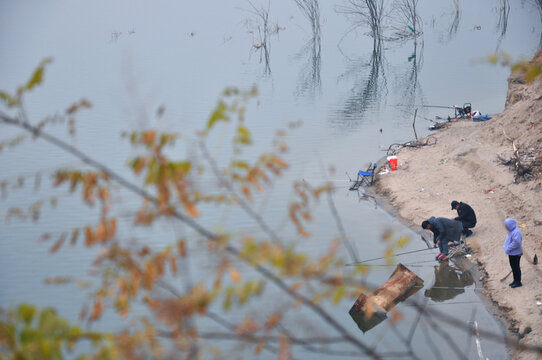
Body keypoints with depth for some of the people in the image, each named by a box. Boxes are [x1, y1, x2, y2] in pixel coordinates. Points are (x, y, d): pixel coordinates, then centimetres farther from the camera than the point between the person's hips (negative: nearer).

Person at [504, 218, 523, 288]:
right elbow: (508, 240, 23)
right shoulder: (510, 231, 9)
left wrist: (508, 249, -25)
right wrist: (505, 245, 7)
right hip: (511, 253, 10)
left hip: (515, 253, -10)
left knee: (516, 267, -1)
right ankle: (515, 280, 29)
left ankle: (518, 282, 8)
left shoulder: (516, 232, -24)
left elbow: (516, 242, -32)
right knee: (513, 267, 18)